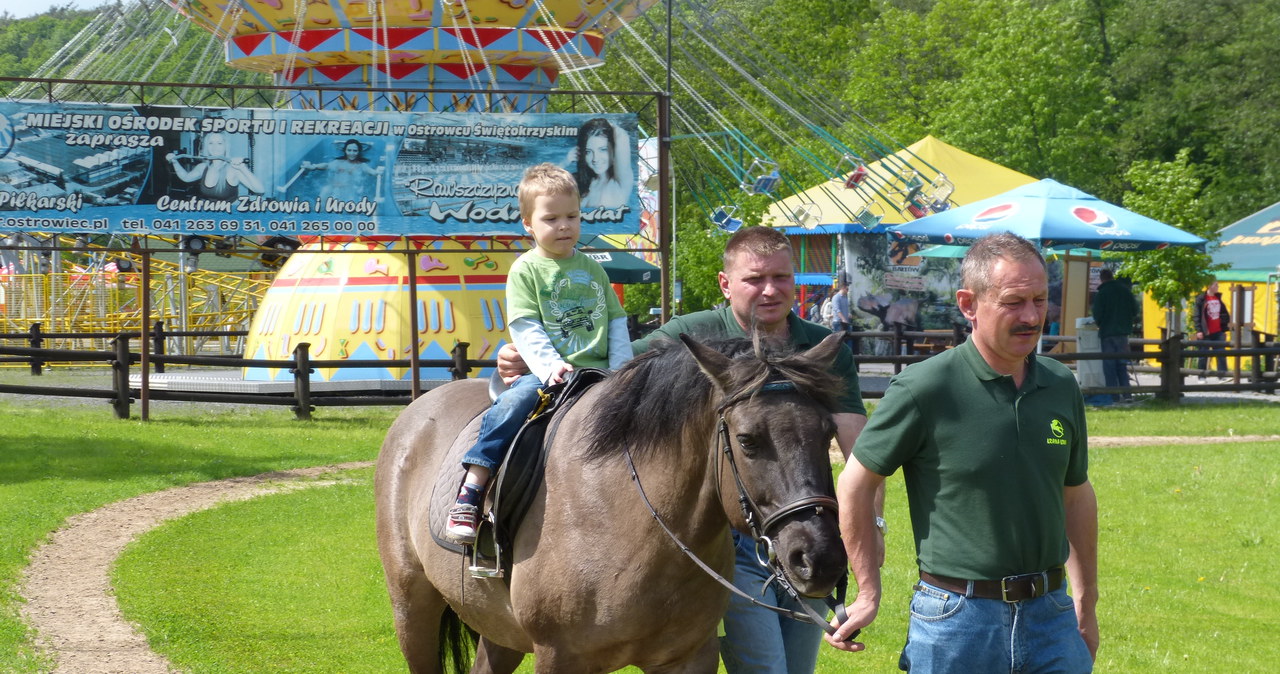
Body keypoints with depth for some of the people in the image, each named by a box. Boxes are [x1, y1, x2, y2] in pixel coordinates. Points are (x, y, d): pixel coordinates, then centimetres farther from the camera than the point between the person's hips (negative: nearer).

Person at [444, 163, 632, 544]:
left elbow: (617, 324, 18)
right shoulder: (526, 270, 5)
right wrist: (551, 366, -22)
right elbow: (526, 329, -5)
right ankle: (472, 488, -30)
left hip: (597, 371, 4)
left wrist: (622, 372, 1)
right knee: (513, 403, -31)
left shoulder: (592, 270, 19)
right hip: (545, 374, -4)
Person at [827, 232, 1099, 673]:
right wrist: (869, 593, 1)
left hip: (1050, 618, 4)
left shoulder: (1062, 388, 6)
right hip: (957, 619, -4)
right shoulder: (924, 389, -10)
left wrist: (1086, 606, 20)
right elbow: (855, 485, -3)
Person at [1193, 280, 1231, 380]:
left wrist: (1227, 321, 12)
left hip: (1218, 332, 5)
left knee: (1221, 354, 0)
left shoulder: (1218, 298, 11)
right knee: (1204, 355, 2)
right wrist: (1199, 330, -15)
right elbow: (1197, 316, -9)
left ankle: (1223, 375, 1)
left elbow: (1224, 311, 20)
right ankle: (1202, 377, 8)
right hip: (1206, 333, -5)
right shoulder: (1201, 299, -7)